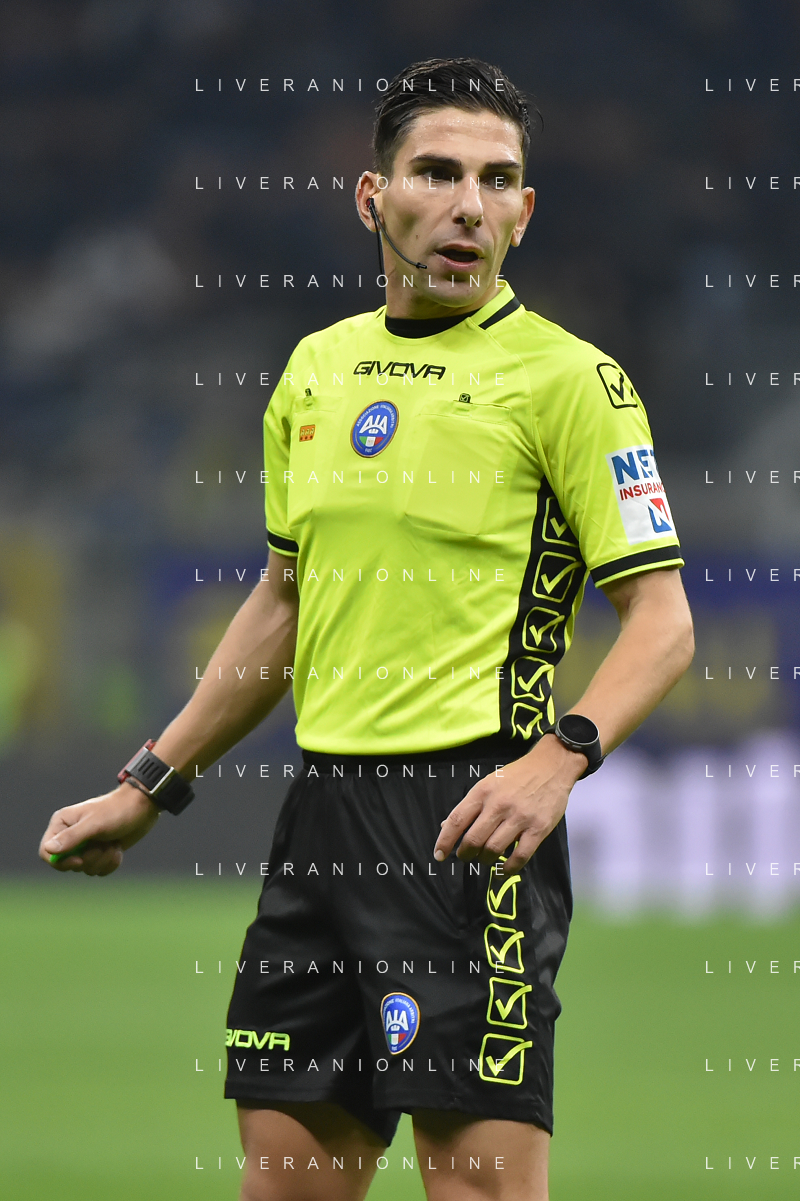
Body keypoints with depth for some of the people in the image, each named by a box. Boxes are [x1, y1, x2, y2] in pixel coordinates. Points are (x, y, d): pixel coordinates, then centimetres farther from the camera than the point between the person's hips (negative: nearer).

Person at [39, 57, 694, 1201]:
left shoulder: (565, 377, -6)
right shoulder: (317, 367, 14)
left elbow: (661, 622, -9)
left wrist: (556, 760, -26)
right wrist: (149, 786, 24)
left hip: (470, 815, -6)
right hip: (325, 803, 7)